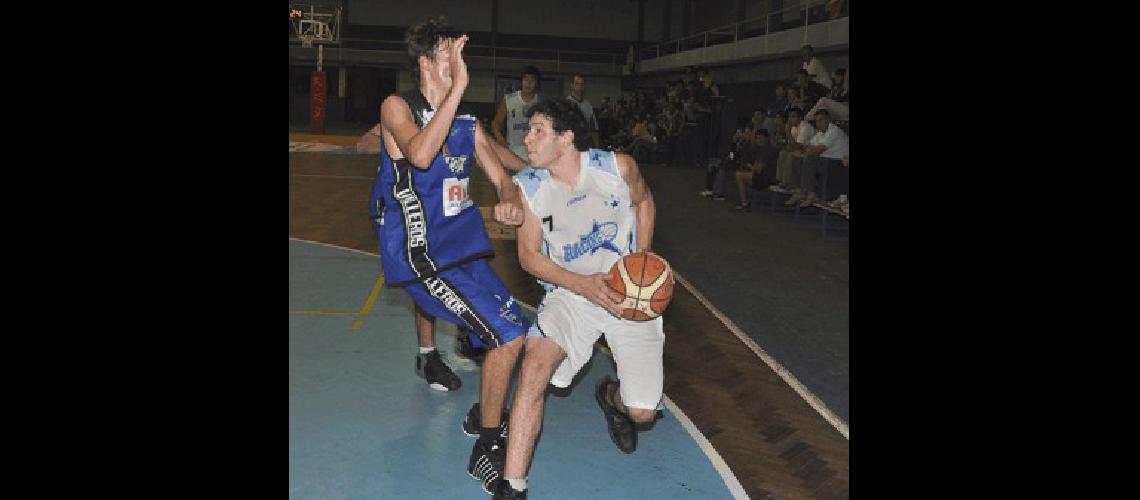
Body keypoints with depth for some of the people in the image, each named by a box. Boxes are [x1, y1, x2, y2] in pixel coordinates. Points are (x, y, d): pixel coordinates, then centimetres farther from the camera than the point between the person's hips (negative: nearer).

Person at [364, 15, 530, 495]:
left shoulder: (468, 125, 6)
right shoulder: (397, 107, -13)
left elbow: (503, 178, 7)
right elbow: (420, 154, -34)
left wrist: (510, 200, -17)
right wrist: (459, 87, -34)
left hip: (459, 246, 8)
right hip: (419, 254, -8)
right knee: (509, 333, -18)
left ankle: (427, 356, 71)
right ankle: (487, 447, -5)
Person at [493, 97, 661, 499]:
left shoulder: (618, 167, -13)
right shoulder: (527, 186, -10)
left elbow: (644, 202, 9)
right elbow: (529, 256, -5)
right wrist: (584, 285, -19)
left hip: (628, 294, 0)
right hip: (570, 292, 0)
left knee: (643, 413, -5)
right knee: (534, 367, -28)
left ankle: (611, 396, 36)